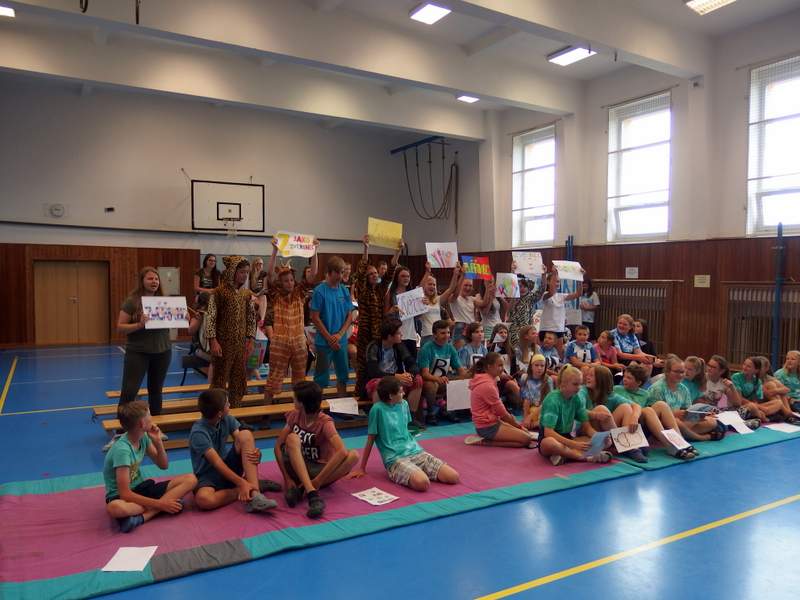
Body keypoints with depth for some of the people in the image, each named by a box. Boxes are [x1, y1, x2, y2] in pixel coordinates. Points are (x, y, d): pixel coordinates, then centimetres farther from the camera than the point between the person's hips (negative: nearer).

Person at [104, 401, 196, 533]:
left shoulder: (143, 437, -2)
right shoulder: (122, 449, -24)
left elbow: (163, 465, 6)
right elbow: (125, 494, -26)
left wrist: (158, 441, -10)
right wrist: (160, 504, -26)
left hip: (141, 488, 8)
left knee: (190, 479, -12)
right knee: (114, 508, -45)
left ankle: (141, 517, -24)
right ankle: (158, 508, -23)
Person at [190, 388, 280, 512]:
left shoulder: (227, 419, -3)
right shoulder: (198, 433, -22)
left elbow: (244, 441, -9)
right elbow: (216, 462, -28)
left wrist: (254, 452, -33)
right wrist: (241, 483, -35)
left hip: (228, 467, 5)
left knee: (246, 434, -22)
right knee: (203, 499, -41)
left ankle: (254, 494, -32)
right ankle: (254, 486, -19)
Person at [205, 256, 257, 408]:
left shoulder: (246, 293, 8)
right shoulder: (219, 292, -10)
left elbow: (251, 317, 13)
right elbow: (210, 317, -13)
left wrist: (251, 339, 7)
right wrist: (213, 341, -18)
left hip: (240, 344, 6)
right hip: (223, 343, -5)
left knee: (239, 379, 10)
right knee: (220, 379, 2)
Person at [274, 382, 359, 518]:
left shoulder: (325, 422, -16)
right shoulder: (294, 416, -3)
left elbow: (342, 452, -31)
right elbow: (278, 445, -6)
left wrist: (317, 481, -34)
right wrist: (286, 478, -19)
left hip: (320, 470, -2)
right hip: (297, 468, 2)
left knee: (353, 455, -28)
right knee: (292, 438, -26)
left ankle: (301, 489, -32)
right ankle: (312, 493, -39)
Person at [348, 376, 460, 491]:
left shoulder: (404, 404, 9)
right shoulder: (378, 409, -8)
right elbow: (370, 440, -2)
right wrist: (362, 468, 3)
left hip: (415, 451, 6)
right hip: (395, 458, -6)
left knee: (453, 477, -11)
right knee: (422, 483, -35)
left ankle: (415, 471, 6)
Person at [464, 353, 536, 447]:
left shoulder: (487, 381, 10)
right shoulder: (487, 386, -21)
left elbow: (498, 408, 12)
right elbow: (502, 412, -15)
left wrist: (516, 424, 6)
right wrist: (518, 425, -1)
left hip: (491, 422, 10)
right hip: (488, 426, -10)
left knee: (525, 432, 14)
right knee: (526, 439, -13)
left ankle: (486, 437, 7)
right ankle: (484, 442, -10)